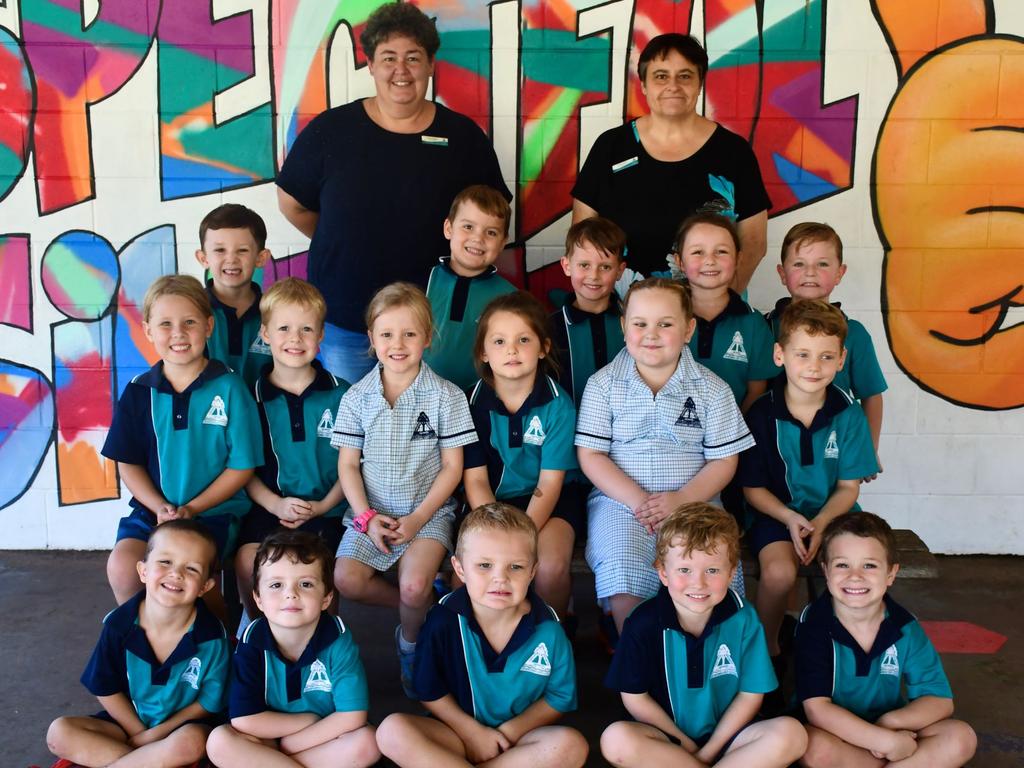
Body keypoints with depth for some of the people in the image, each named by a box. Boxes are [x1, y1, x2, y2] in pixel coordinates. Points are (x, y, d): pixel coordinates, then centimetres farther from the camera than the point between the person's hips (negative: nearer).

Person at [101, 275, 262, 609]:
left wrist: (192, 508, -11)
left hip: (214, 510, -3)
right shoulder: (139, 391, 4)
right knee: (122, 567, -23)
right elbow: (128, 463, 8)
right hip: (153, 508, 3)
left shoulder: (229, 388, -5)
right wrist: (160, 507, -8)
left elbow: (242, 465, -4)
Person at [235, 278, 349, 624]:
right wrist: (275, 504, -8)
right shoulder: (252, 396, 5)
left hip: (325, 509, -1)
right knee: (248, 561, -25)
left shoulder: (340, 395, 3)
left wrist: (324, 506, -7)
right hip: (268, 507, 1)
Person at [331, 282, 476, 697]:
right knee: (346, 579, -19)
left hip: (428, 511, -3)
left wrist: (419, 518, -13)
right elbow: (348, 464, 4)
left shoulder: (446, 396, -4)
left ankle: (410, 640, 8)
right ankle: (425, 607, 5)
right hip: (372, 511, 3)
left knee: (414, 585, -25)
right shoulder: (357, 397, 2)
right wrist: (367, 516, -10)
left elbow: (452, 466, -3)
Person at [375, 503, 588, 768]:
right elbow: (430, 692, -2)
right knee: (392, 730, -25)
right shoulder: (444, 619, -13)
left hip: (520, 737, 1)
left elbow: (560, 697, -1)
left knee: (571, 745, -31)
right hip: (460, 731, 0)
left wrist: (510, 730, -12)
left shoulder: (546, 627, -12)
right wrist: (472, 731, -10)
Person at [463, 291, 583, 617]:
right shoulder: (475, 402, -6)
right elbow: (475, 480, -5)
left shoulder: (558, 404, -11)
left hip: (549, 503, -1)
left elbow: (549, 483, -11)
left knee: (550, 567, -28)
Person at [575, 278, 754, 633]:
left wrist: (682, 499, -13)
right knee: (624, 585, -29)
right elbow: (590, 454, 1)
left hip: (693, 501, 1)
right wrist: (637, 499, -13)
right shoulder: (603, 384, 4)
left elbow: (724, 460, 5)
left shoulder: (711, 389, 6)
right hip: (621, 500, -1)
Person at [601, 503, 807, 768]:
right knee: (616, 739, -31)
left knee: (790, 734, -25)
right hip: (667, 739, -1)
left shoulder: (743, 618, -8)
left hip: (726, 736, 1)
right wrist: (684, 744, -7)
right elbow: (635, 698, -5)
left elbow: (750, 695, -3)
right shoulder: (644, 623, -12)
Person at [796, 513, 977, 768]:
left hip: (889, 728, 3)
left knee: (961, 739, -16)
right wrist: (887, 742, -29)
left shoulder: (904, 627, -8)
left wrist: (892, 721, -24)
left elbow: (940, 700, -5)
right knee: (814, 746, -36)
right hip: (837, 738, -3)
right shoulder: (814, 624, -19)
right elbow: (817, 709, -24)